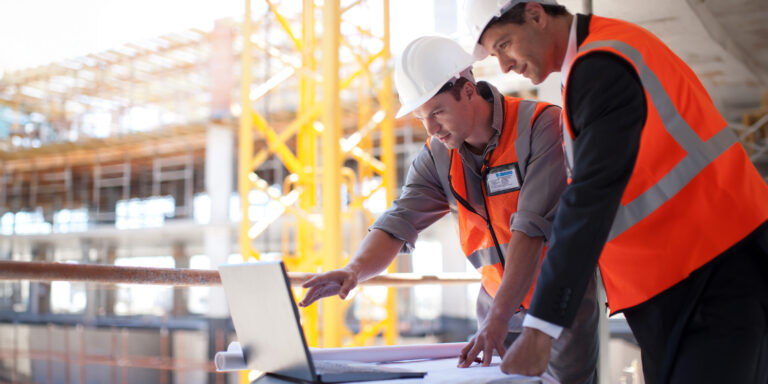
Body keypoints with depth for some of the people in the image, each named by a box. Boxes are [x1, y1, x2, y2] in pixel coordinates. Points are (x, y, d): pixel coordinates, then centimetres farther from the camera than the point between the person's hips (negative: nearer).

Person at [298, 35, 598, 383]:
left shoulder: (540, 125, -17)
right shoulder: (437, 156, -1)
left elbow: (532, 227, -25)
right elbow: (399, 223, -8)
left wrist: (498, 316, -32)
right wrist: (355, 269, -29)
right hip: (500, 307, 4)